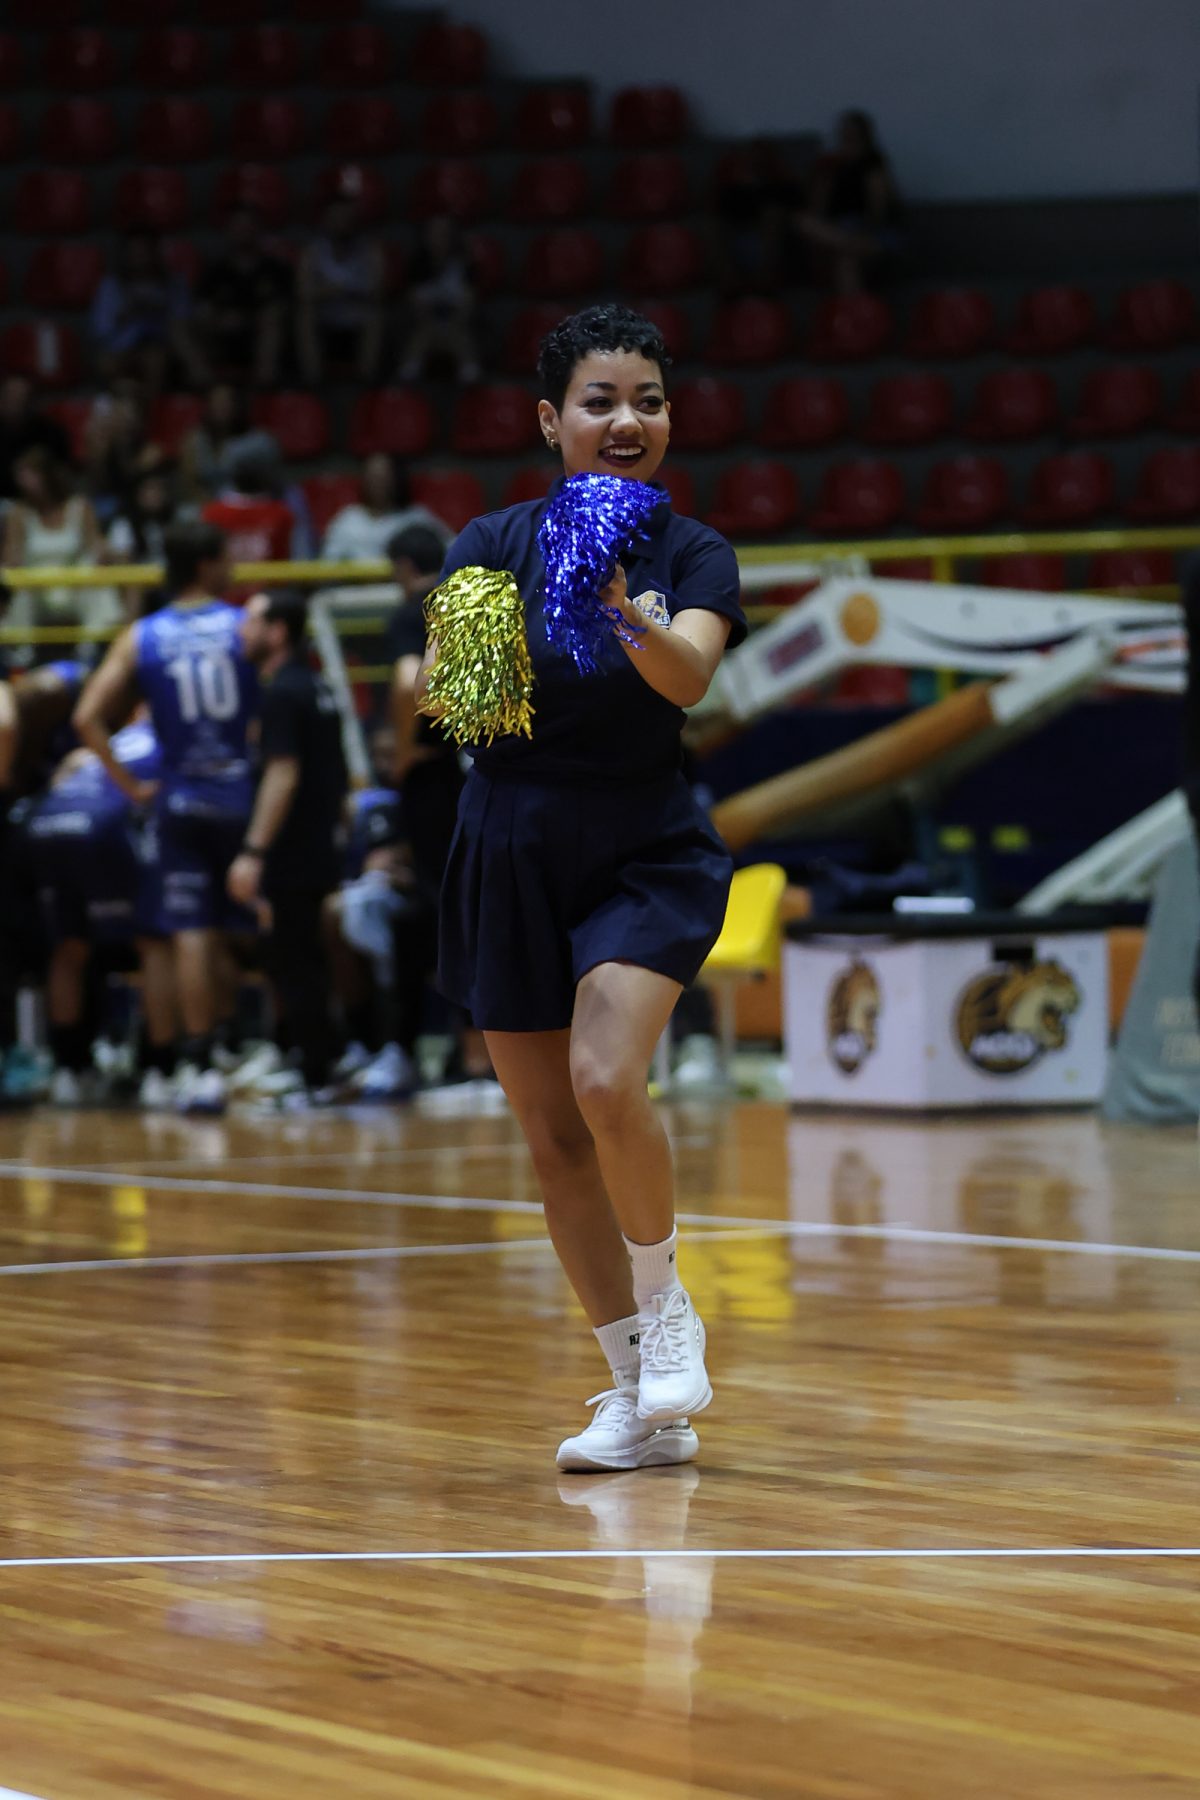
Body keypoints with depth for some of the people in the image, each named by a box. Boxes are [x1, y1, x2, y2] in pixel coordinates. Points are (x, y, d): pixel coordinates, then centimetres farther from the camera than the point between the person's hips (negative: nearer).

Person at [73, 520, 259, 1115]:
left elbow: (88, 718, -5)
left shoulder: (140, 638, 2)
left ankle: (197, 1064, -3)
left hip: (182, 802, 2)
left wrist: (131, 786, 1)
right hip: (246, 797, -2)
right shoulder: (248, 625, -4)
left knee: (194, 934, 1)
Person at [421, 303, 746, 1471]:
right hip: (510, 860, 2)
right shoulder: (495, 543, -2)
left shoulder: (692, 553, -5)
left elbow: (690, 675, -25)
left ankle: (665, 1304, 0)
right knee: (552, 1138, 4)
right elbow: (438, 686, -15)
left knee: (608, 1085, -25)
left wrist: (631, 619, -46)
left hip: (645, 857, -2)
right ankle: (644, 1399, 15)